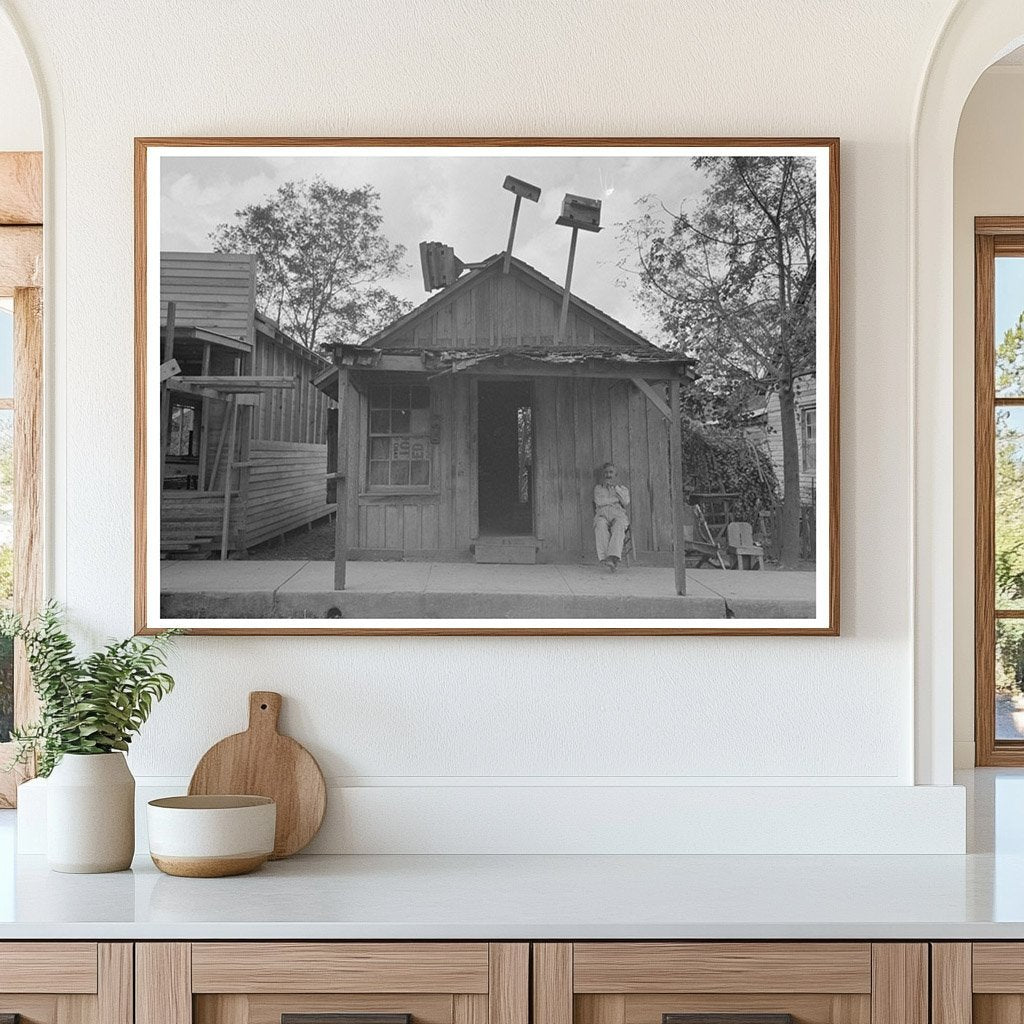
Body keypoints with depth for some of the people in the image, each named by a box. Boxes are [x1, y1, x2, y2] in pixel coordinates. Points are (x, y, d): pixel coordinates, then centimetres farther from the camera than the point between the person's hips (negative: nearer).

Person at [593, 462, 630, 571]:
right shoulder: (598, 488, 27)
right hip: (602, 514, 0)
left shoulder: (623, 489, 27)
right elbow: (599, 502, 6)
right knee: (601, 525, -38)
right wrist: (616, 500, 8)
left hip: (619, 514, 0)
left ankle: (613, 557, -56)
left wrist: (616, 487, 4)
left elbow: (626, 503, 5)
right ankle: (604, 557, -51)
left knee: (618, 526, -38)